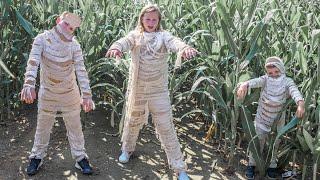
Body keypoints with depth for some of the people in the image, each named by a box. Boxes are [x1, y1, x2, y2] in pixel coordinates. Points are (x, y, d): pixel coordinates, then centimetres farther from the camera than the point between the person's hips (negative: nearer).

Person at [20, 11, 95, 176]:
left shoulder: (74, 45, -13)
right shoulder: (42, 39, -16)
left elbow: (81, 70, -18)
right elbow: (33, 63, -28)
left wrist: (86, 95, -27)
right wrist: (29, 84, -43)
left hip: (70, 94, 0)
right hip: (48, 94, 0)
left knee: (75, 127, 11)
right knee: (42, 127, 14)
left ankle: (80, 158, 24)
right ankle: (37, 157, 31)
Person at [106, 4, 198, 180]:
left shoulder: (163, 36, -3)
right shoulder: (135, 35, -1)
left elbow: (174, 41, -25)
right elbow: (124, 41, -22)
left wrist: (185, 47, -49)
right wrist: (115, 47, -47)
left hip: (159, 91, -1)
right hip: (137, 89, 1)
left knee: (166, 128, 1)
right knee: (133, 121, 21)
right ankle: (127, 149, 49)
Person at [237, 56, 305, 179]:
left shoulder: (287, 82, -17)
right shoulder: (265, 79, -16)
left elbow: (295, 92, -36)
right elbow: (254, 82, -37)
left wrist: (300, 104, -58)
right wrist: (244, 85, -61)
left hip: (278, 119, 1)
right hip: (262, 117, 0)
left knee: (275, 144, 14)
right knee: (258, 141, 8)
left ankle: (272, 166, 32)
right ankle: (252, 165, 25)